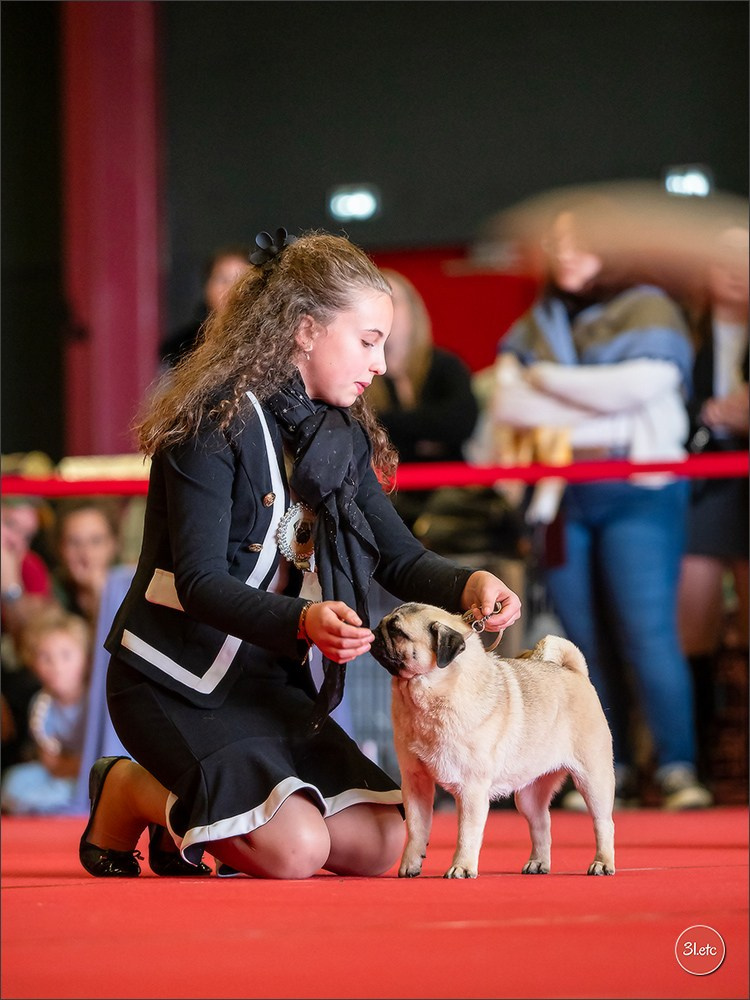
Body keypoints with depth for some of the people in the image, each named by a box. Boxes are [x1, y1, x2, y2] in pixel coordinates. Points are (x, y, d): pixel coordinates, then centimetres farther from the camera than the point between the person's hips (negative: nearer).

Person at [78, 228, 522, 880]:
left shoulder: (344, 435, 7)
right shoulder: (214, 422, -18)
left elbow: (401, 559, 4)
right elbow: (200, 582, -24)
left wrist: (470, 585, -18)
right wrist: (304, 622, -40)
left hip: (269, 680, 8)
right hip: (176, 680, -8)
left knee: (380, 845, -3)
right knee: (297, 850, -23)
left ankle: (188, 818, 15)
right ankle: (130, 792, 3)